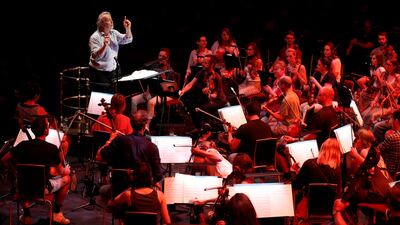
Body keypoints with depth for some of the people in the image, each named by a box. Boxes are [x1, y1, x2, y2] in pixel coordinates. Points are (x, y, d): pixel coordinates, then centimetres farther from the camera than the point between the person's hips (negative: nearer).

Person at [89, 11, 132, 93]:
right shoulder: (95, 37, -13)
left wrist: (128, 29, -14)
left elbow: (127, 40, 3)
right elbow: (96, 57, -23)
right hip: (100, 72, -6)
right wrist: (104, 46, -39)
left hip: (113, 70, 6)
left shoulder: (114, 33, 6)